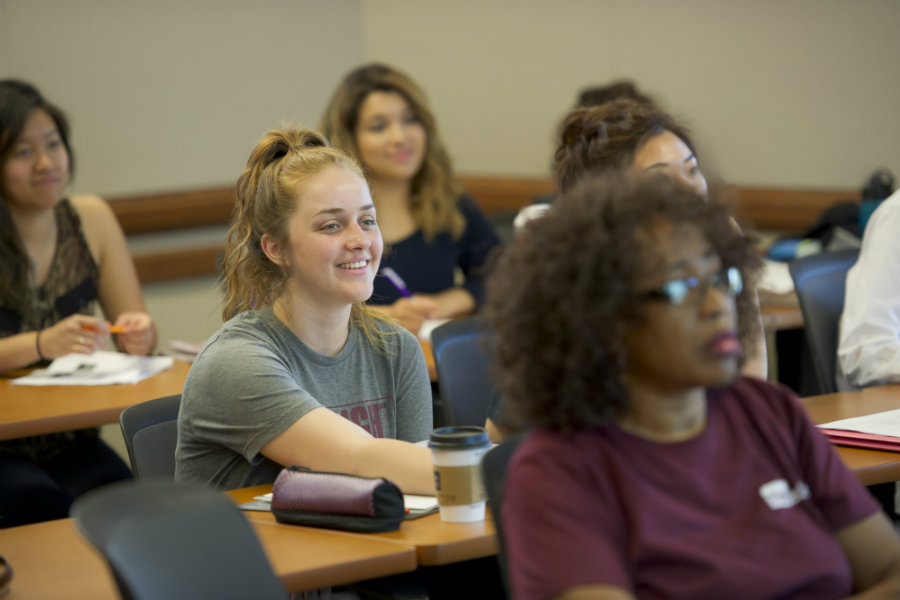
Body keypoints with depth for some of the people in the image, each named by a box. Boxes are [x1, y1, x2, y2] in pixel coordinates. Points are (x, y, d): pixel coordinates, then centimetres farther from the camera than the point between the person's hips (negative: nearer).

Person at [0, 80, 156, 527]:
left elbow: (138, 328, 8)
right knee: (42, 503, -33)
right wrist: (42, 344, -31)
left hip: (72, 443, 3)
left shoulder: (90, 218, 6)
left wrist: (138, 336, -15)